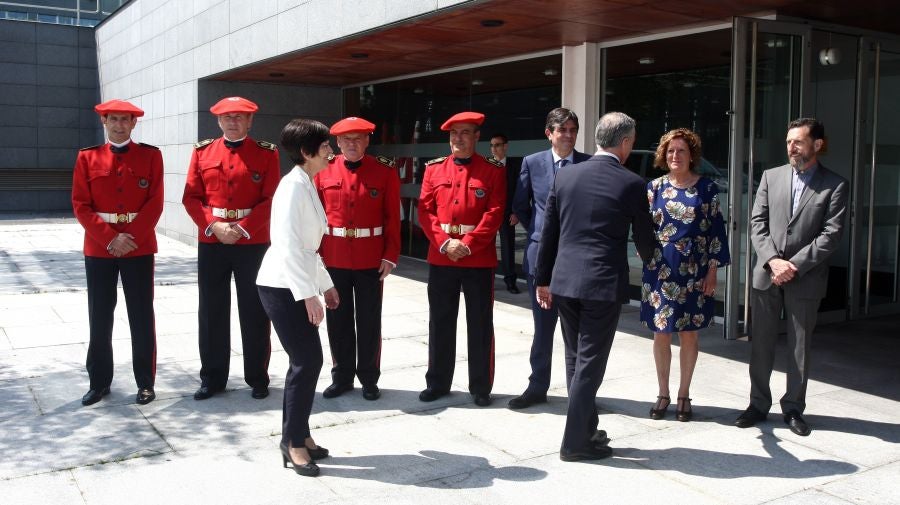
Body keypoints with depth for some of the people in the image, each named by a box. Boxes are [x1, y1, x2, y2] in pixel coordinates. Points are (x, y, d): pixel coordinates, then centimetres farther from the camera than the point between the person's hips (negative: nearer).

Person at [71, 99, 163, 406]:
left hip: (140, 248, -1)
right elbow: (81, 206, -1)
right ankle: (99, 382, 21)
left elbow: (155, 203, -4)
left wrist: (131, 237, -14)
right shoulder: (87, 158, 5)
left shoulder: (151, 156, 2)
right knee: (100, 319, 8)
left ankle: (145, 383, 14)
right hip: (98, 249, 1)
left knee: (142, 318, 4)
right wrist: (111, 238, -12)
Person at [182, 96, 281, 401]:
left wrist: (242, 228, -15)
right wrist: (214, 225, -12)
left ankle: (258, 379, 16)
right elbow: (191, 197, 3)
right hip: (211, 244, 2)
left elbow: (272, 199, -6)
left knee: (255, 314, 4)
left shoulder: (267, 153, 0)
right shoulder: (202, 151, 7)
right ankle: (212, 378, 20)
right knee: (212, 313, 8)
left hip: (253, 244, -2)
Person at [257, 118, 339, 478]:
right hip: (282, 286, -9)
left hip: (295, 284, 9)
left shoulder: (307, 186, 13)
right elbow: (288, 245, -23)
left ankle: (297, 436, 21)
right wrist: (310, 294, -24)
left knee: (307, 360, 10)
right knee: (306, 361, -7)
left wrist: (325, 284, 20)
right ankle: (294, 442, 6)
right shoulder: (294, 186, -17)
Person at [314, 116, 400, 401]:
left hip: (371, 260, -1)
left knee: (369, 321, 7)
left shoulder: (385, 172, -2)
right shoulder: (323, 171, 2)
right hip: (333, 259, 2)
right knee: (338, 320, 10)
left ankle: (369, 379, 20)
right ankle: (342, 377, 24)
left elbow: (393, 217, -2)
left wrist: (390, 256, -7)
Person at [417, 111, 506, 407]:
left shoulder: (493, 171, 0)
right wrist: (444, 242, -11)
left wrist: (467, 244, -15)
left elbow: (495, 213, -7)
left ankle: (481, 387, 16)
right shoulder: (434, 169, 8)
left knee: (480, 324, 4)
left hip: (480, 259, -2)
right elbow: (425, 210, 3)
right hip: (440, 258, 3)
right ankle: (438, 383, 22)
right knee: (440, 322, 10)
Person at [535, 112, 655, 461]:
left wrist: (542, 279, 15)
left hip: (564, 281, 5)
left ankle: (587, 430, 28)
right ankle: (575, 442, 9)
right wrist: (648, 257, 27)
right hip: (604, 284, -4)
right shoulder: (632, 184, -7)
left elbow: (549, 232, 7)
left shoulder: (565, 176, 4)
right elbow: (645, 240, 3)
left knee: (575, 360, 16)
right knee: (590, 363, 3)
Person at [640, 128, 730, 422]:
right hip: (660, 272, 1)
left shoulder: (707, 188, 0)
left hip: (693, 274, -1)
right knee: (661, 334, 6)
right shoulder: (655, 187, 3)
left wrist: (713, 271, -4)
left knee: (689, 334, 8)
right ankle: (663, 394, 19)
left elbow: (716, 230, 0)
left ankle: (684, 395, 21)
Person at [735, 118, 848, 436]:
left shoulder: (835, 185, -1)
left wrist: (794, 265, -15)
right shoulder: (771, 177, 7)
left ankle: (793, 408, 20)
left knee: (800, 348, 7)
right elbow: (757, 224, 2)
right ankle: (758, 404, 20)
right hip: (766, 276, 2)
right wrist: (772, 260, -12)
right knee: (761, 345, 8)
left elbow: (831, 235, -8)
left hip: (806, 279, -2)